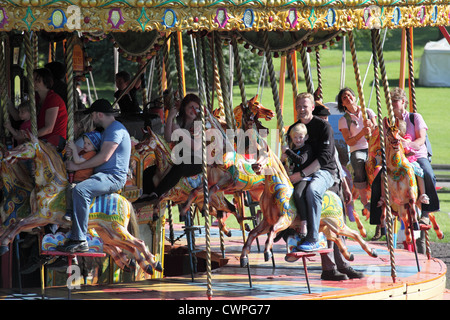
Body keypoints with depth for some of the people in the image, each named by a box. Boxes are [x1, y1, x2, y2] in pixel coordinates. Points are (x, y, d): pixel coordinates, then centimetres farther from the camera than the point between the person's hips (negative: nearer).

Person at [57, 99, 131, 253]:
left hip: (114, 177, -12)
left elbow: (104, 157, -19)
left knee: (80, 190, -33)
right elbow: (101, 156, 24)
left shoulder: (116, 129, -10)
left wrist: (78, 166, -14)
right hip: (103, 175, 12)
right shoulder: (108, 130, 24)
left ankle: (79, 240, -37)